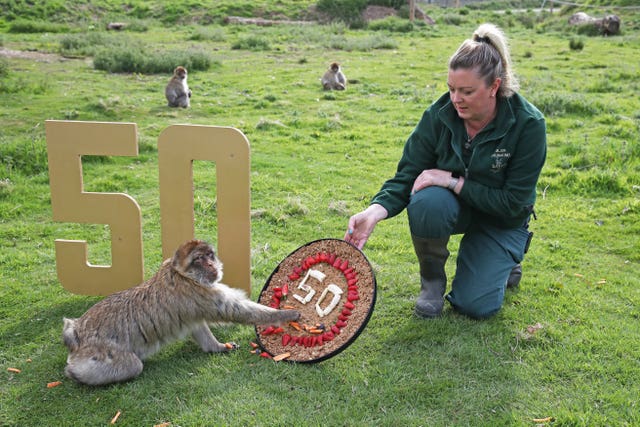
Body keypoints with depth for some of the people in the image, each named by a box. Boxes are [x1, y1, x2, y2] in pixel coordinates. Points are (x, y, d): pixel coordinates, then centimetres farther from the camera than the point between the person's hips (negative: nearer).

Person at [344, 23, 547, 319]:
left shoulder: (528, 124, -25)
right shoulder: (439, 114, -19)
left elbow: (513, 202, -24)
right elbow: (407, 176, -17)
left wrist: (453, 181, -30)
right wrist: (374, 212, -35)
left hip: (501, 219, -1)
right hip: (454, 206, 2)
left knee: (475, 306, -15)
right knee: (427, 202, -36)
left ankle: (502, 262, 20)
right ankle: (432, 279, -7)